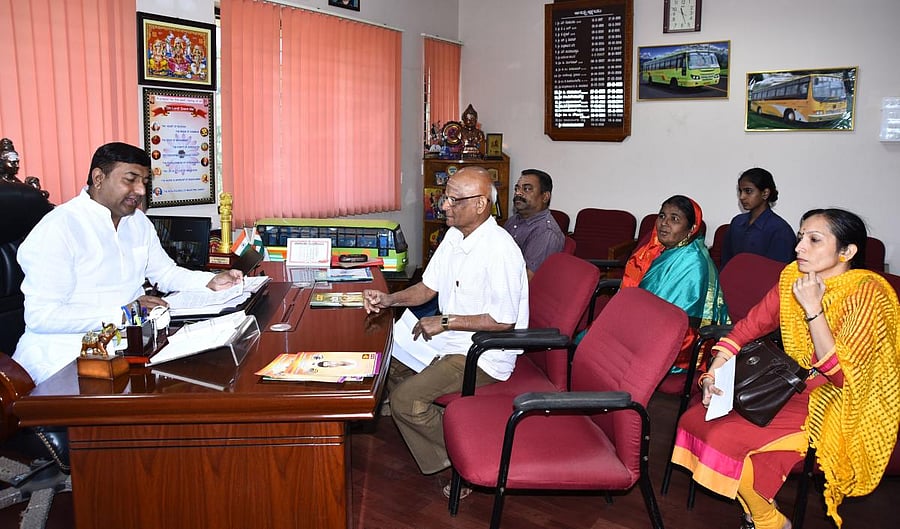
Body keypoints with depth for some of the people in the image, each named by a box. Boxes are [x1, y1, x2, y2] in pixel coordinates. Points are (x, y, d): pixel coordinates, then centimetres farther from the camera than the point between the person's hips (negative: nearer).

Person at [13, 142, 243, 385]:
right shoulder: (57, 229, -14)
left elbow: (166, 273, 21)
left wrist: (211, 282, 3)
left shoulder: (138, 222, 11)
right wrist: (121, 314, -26)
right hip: (65, 352, -7)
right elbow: (40, 315, -19)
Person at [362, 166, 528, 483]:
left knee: (405, 400, -17)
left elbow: (504, 321, -24)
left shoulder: (500, 250, -25)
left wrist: (446, 321, -20)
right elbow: (428, 288, 12)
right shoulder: (455, 235, 4)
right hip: (449, 338, 10)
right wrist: (388, 299, -5)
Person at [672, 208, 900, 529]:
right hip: (791, 385, 7)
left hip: (834, 404, -7)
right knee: (695, 419, -10)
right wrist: (713, 373, -10)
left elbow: (841, 374, -25)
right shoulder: (794, 276, -2)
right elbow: (749, 326, 2)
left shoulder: (867, 294, -20)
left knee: (727, 438, -22)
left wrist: (812, 308, -27)